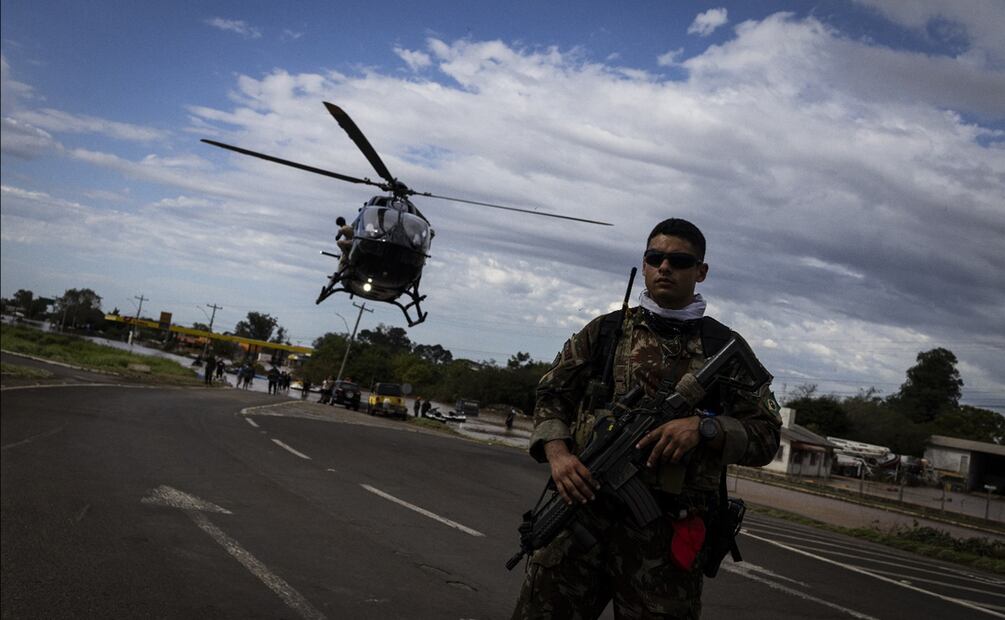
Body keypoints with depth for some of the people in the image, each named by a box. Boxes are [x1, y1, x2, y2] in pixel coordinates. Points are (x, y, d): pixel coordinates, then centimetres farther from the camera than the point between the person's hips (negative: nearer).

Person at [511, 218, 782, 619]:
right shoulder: (605, 331, 11)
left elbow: (766, 436, 4)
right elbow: (551, 395, 12)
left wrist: (703, 427, -14)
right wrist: (557, 454, -7)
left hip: (668, 535, -1)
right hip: (583, 511, 1)